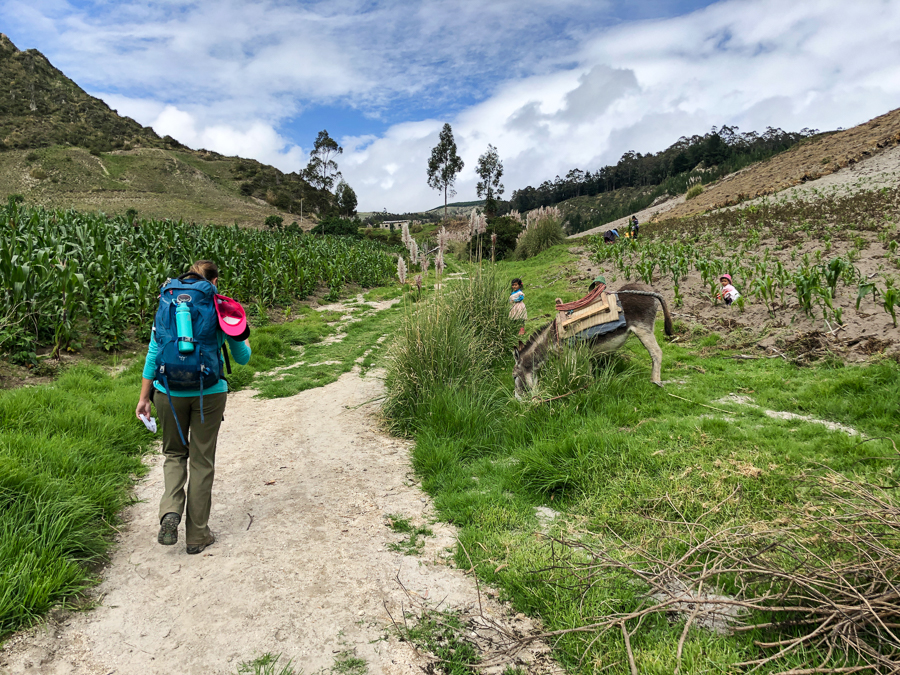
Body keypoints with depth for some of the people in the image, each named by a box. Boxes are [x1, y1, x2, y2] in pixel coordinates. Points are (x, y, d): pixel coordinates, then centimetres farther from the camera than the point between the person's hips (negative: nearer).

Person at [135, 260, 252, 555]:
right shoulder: (222, 310, -2)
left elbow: (153, 355, 3)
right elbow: (242, 358, 5)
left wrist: (144, 397, 9)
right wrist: (243, 339, 27)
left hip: (170, 392, 1)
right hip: (209, 393, -1)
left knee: (174, 453, 22)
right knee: (202, 461, 10)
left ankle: (170, 511, -2)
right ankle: (197, 535, 19)